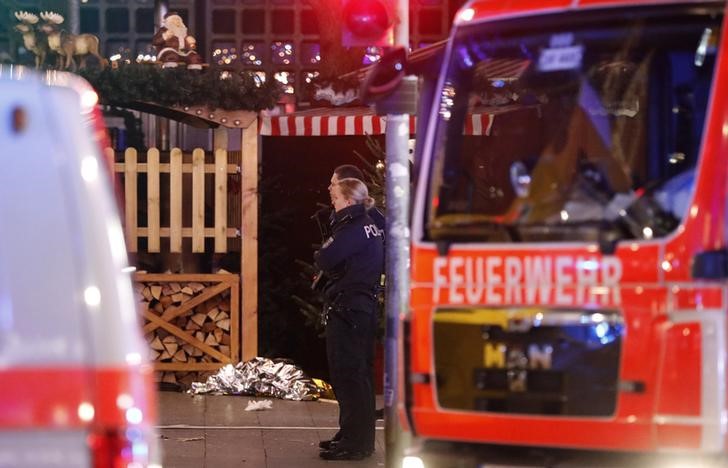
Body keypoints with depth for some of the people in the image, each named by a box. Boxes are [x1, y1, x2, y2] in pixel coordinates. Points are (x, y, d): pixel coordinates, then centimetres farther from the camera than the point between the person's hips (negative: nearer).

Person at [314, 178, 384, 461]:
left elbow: (325, 259, -22)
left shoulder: (352, 228, -16)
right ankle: (358, 436, 25)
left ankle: (354, 442, -6)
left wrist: (320, 254, 1)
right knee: (358, 373, 16)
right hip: (364, 307, 10)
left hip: (347, 308, -10)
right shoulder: (370, 226, 14)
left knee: (347, 374, -7)